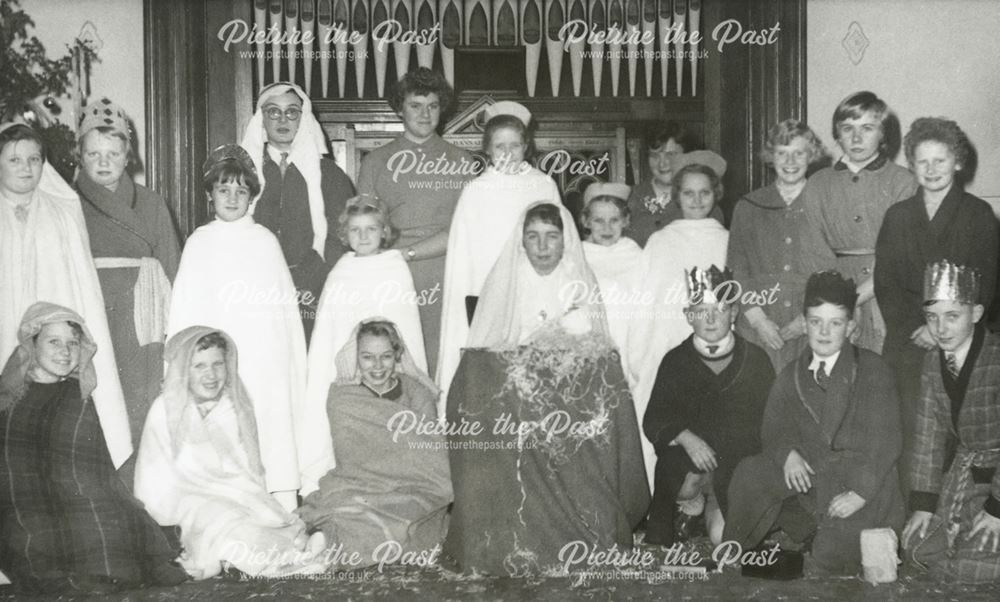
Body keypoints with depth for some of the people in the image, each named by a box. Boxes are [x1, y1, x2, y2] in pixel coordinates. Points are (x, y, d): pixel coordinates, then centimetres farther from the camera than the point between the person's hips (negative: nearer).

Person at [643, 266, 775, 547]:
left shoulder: (756, 359, 5)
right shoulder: (675, 361, 6)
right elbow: (653, 421, 1)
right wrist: (685, 438, -18)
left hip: (741, 467, 0)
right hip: (684, 463, 1)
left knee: (722, 536, -19)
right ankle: (693, 503, 6)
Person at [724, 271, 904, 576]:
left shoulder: (873, 370, -4)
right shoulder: (792, 375, 10)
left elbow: (886, 440, -10)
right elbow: (773, 428, 12)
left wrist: (860, 491, -20)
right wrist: (787, 453, -12)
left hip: (862, 485, -4)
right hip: (809, 479, 4)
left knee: (825, 565, -20)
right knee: (751, 473, -18)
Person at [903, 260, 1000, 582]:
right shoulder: (933, 362, -2)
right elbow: (929, 433, 1)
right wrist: (923, 503, -2)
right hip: (966, 468, 6)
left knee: (970, 566, -14)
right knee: (920, 547, 0)